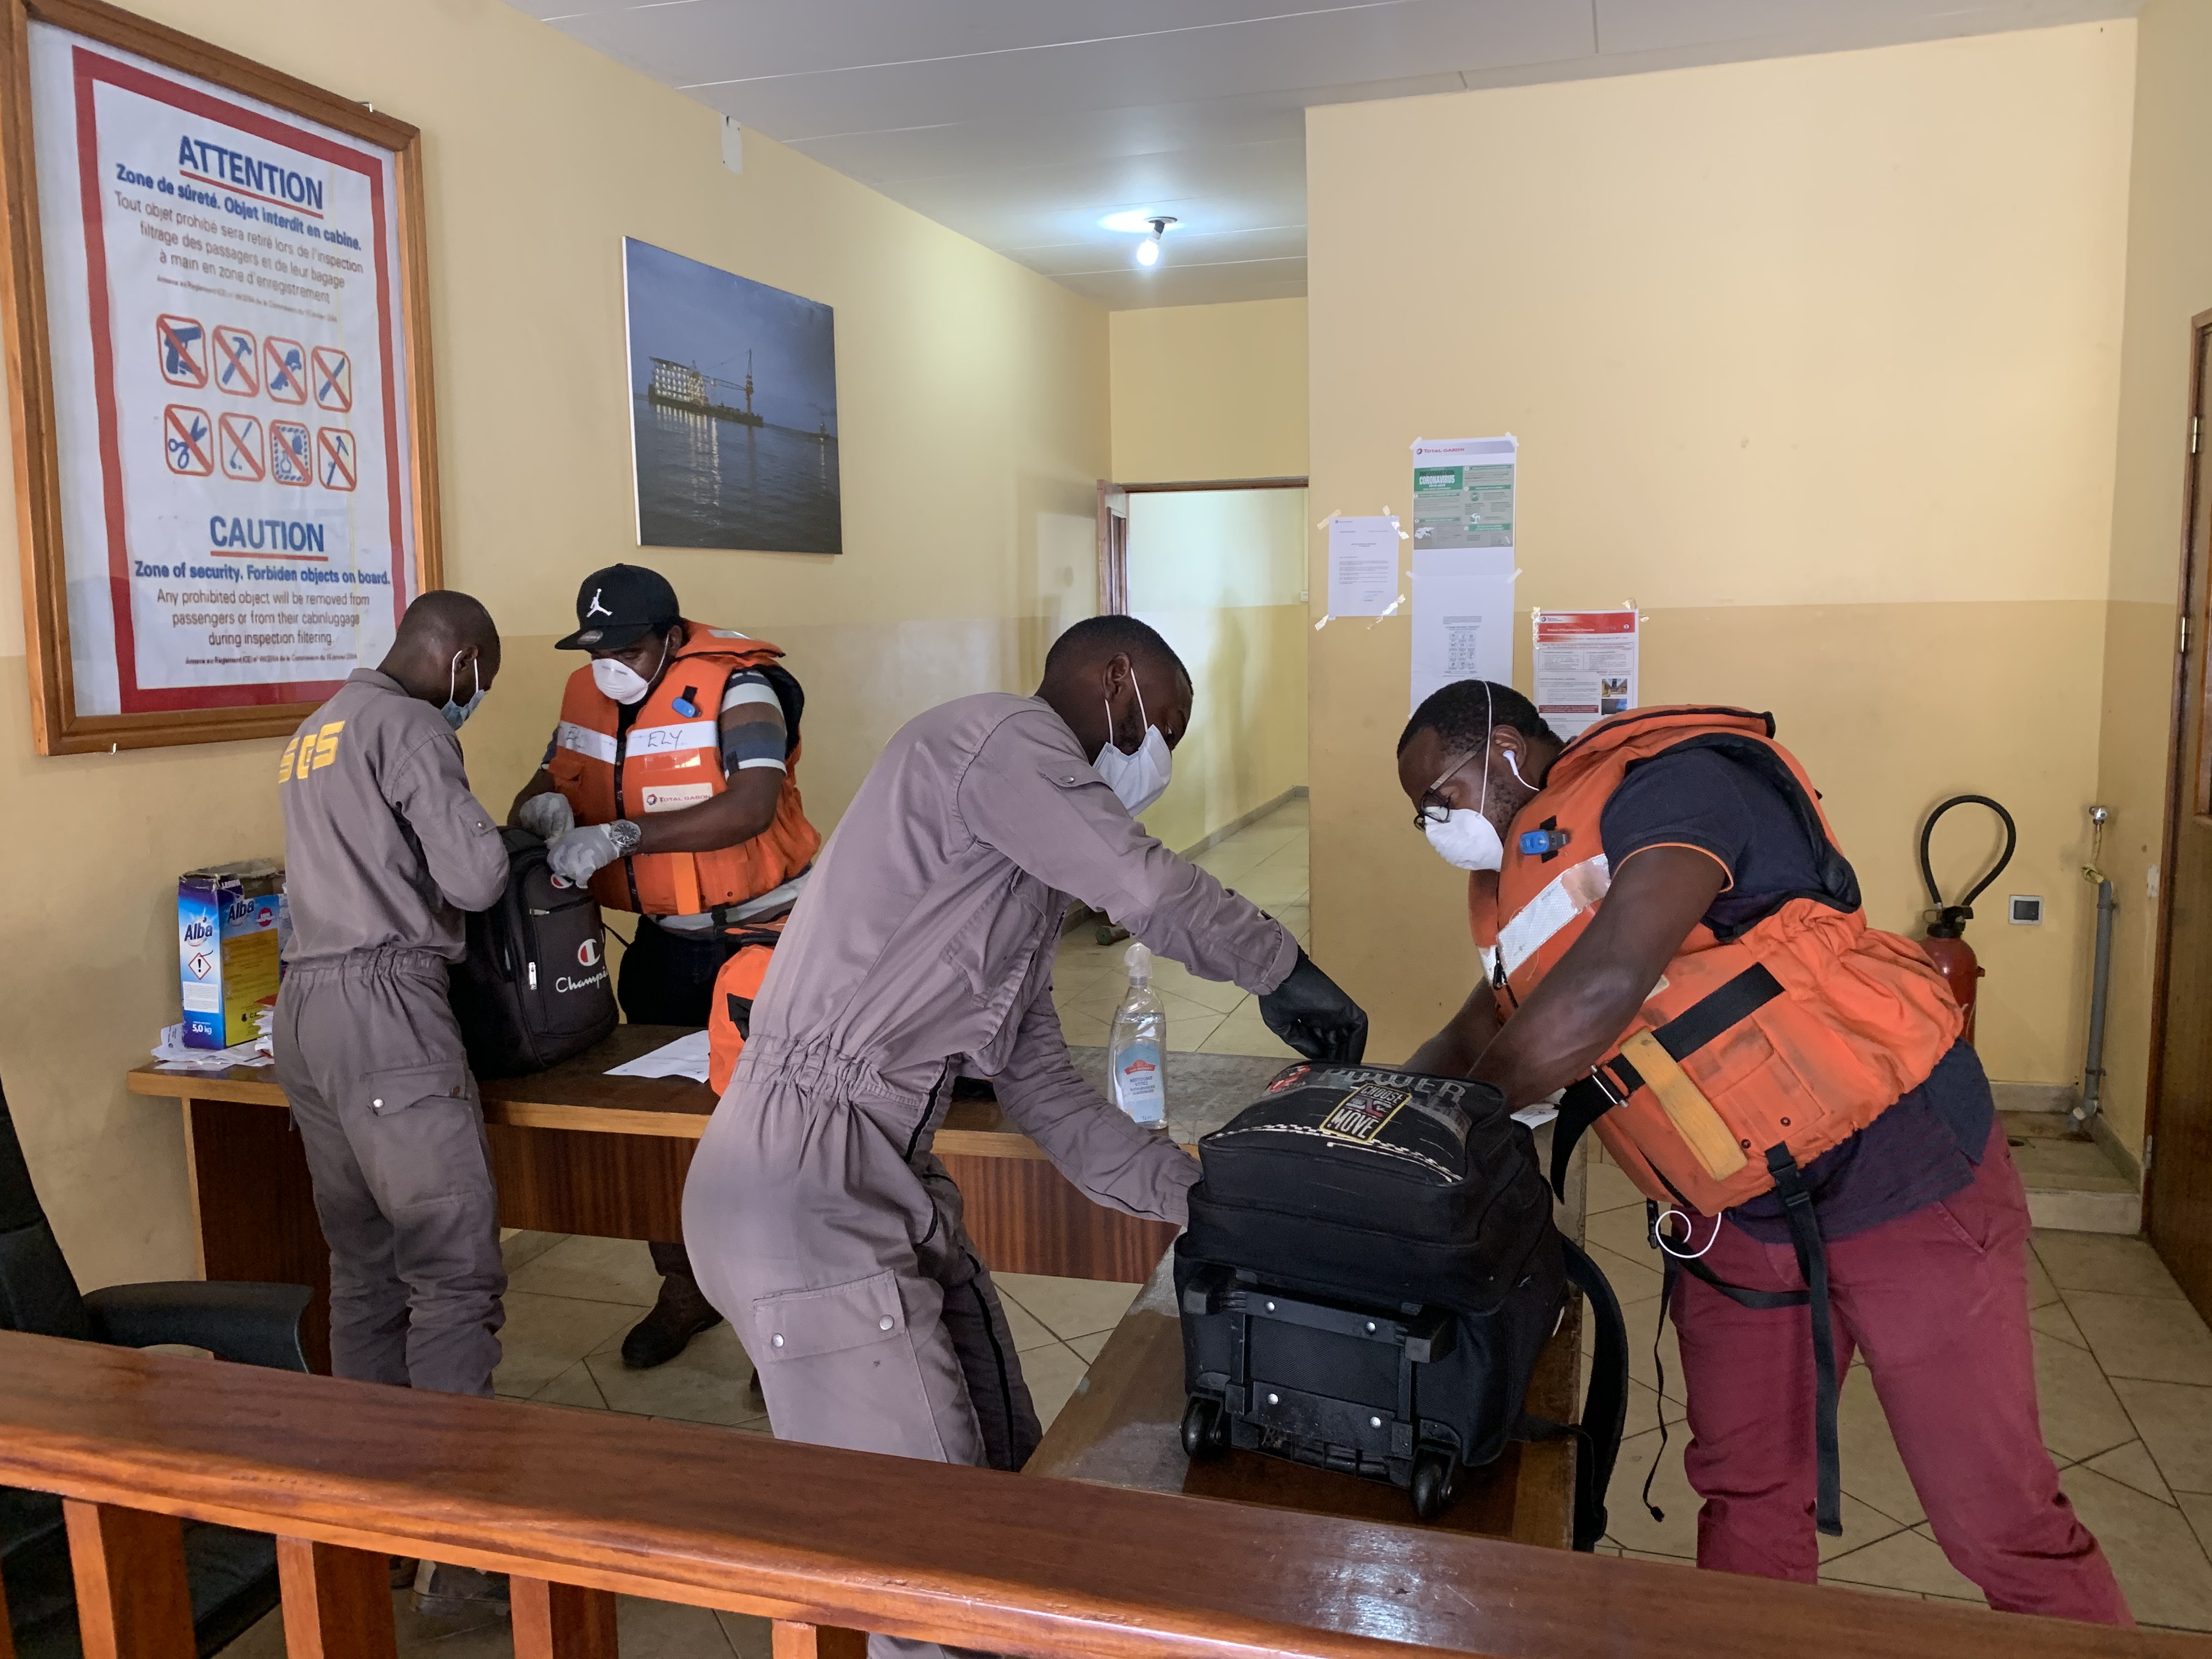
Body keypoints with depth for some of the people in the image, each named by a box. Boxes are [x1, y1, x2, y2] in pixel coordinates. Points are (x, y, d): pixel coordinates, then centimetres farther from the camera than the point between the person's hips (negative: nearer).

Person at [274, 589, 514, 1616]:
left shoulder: (317, 730, 22)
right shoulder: (409, 728, -7)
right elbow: (475, 875, -13)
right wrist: (491, 843, 6)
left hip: (306, 1006, 10)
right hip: (386, 1004, -10)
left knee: (365, 1265, 14)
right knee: (456, 1270, -7)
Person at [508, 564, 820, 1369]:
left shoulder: (735, 685, -20)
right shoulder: (588, 693, 1)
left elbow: (753, 807, -33)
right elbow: (553, 778, 10)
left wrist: (622, 835, -39)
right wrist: (543, 806, -15)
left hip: (759, 933, -7)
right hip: (663, 939, 7)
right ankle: (685, 1290, 35)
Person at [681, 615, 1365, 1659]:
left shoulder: (1030, 885, 19)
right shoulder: (1002, 735, -9)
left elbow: (1047, 1095, 17)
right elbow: (1151, 890, -20)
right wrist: (1285, 972, -2)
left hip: (892, 1182, 10)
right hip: (803, 1192, -10)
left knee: (1007, 1476, 15)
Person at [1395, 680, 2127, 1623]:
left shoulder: (1668, 785, -20)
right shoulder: (1523, 879, 8)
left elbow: (1605, 989, -32)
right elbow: (1479, 1036, 17)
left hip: (1897, 1165, -8)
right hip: (1730, 1214, 8)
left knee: (1995, 1518, 3)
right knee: (1745, 1491, 15)